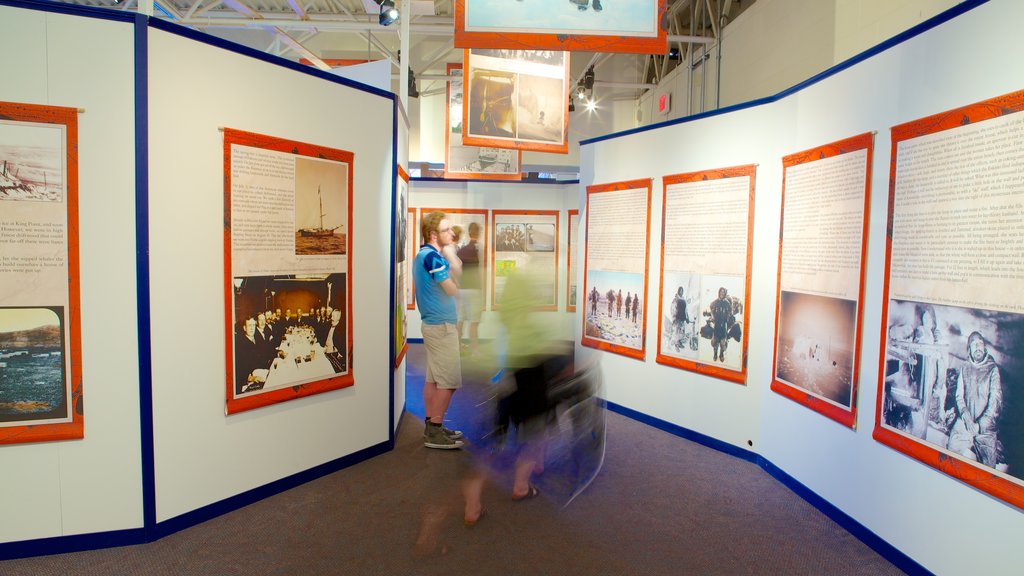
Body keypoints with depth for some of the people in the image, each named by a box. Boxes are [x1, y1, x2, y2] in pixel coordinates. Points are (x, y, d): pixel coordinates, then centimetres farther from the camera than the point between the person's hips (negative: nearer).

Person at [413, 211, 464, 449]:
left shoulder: (422, 255, 13)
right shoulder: (432, 257, -18)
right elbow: (453, 291, -15)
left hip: (431, 322, 10)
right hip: (441, 325, -10)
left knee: (433, 378, 13)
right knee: (449, 380, -5)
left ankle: (432, 427, 21)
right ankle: (434, 432, 1)